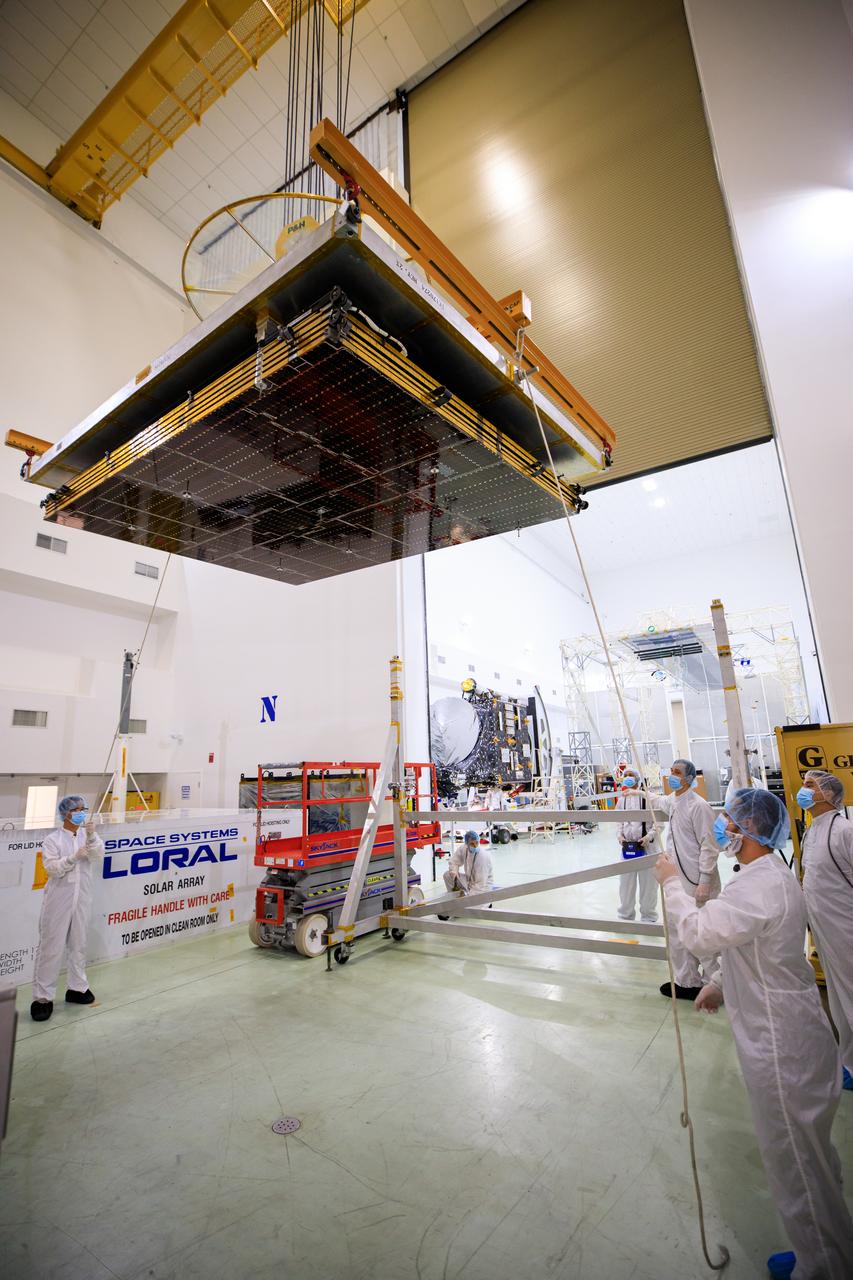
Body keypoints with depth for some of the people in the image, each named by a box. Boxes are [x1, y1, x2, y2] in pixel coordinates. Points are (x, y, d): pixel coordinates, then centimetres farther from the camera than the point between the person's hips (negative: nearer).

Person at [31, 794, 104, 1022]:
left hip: (81, 899, 3)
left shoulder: (87, 836, 5)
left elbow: (98, 852, -13)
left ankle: (77, 988, 27)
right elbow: (52, 868, -13)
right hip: (58, 900, -3)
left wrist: (91, 835, -30)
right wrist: (74, 857, -26)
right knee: (51, 947, 0)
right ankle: (42, 997, 11)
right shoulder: (53, 840, -4)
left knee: (79, 944, 13)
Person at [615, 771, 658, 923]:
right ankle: (625, 915, 30)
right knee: (626, 882, 13)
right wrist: (620, 835, -4)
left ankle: (648, 916, 27)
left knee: (648, 882, 8)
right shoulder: (621, 800, 4)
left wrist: (649, 836, -18)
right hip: (626, 846, 4)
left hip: (645, 846, -4)